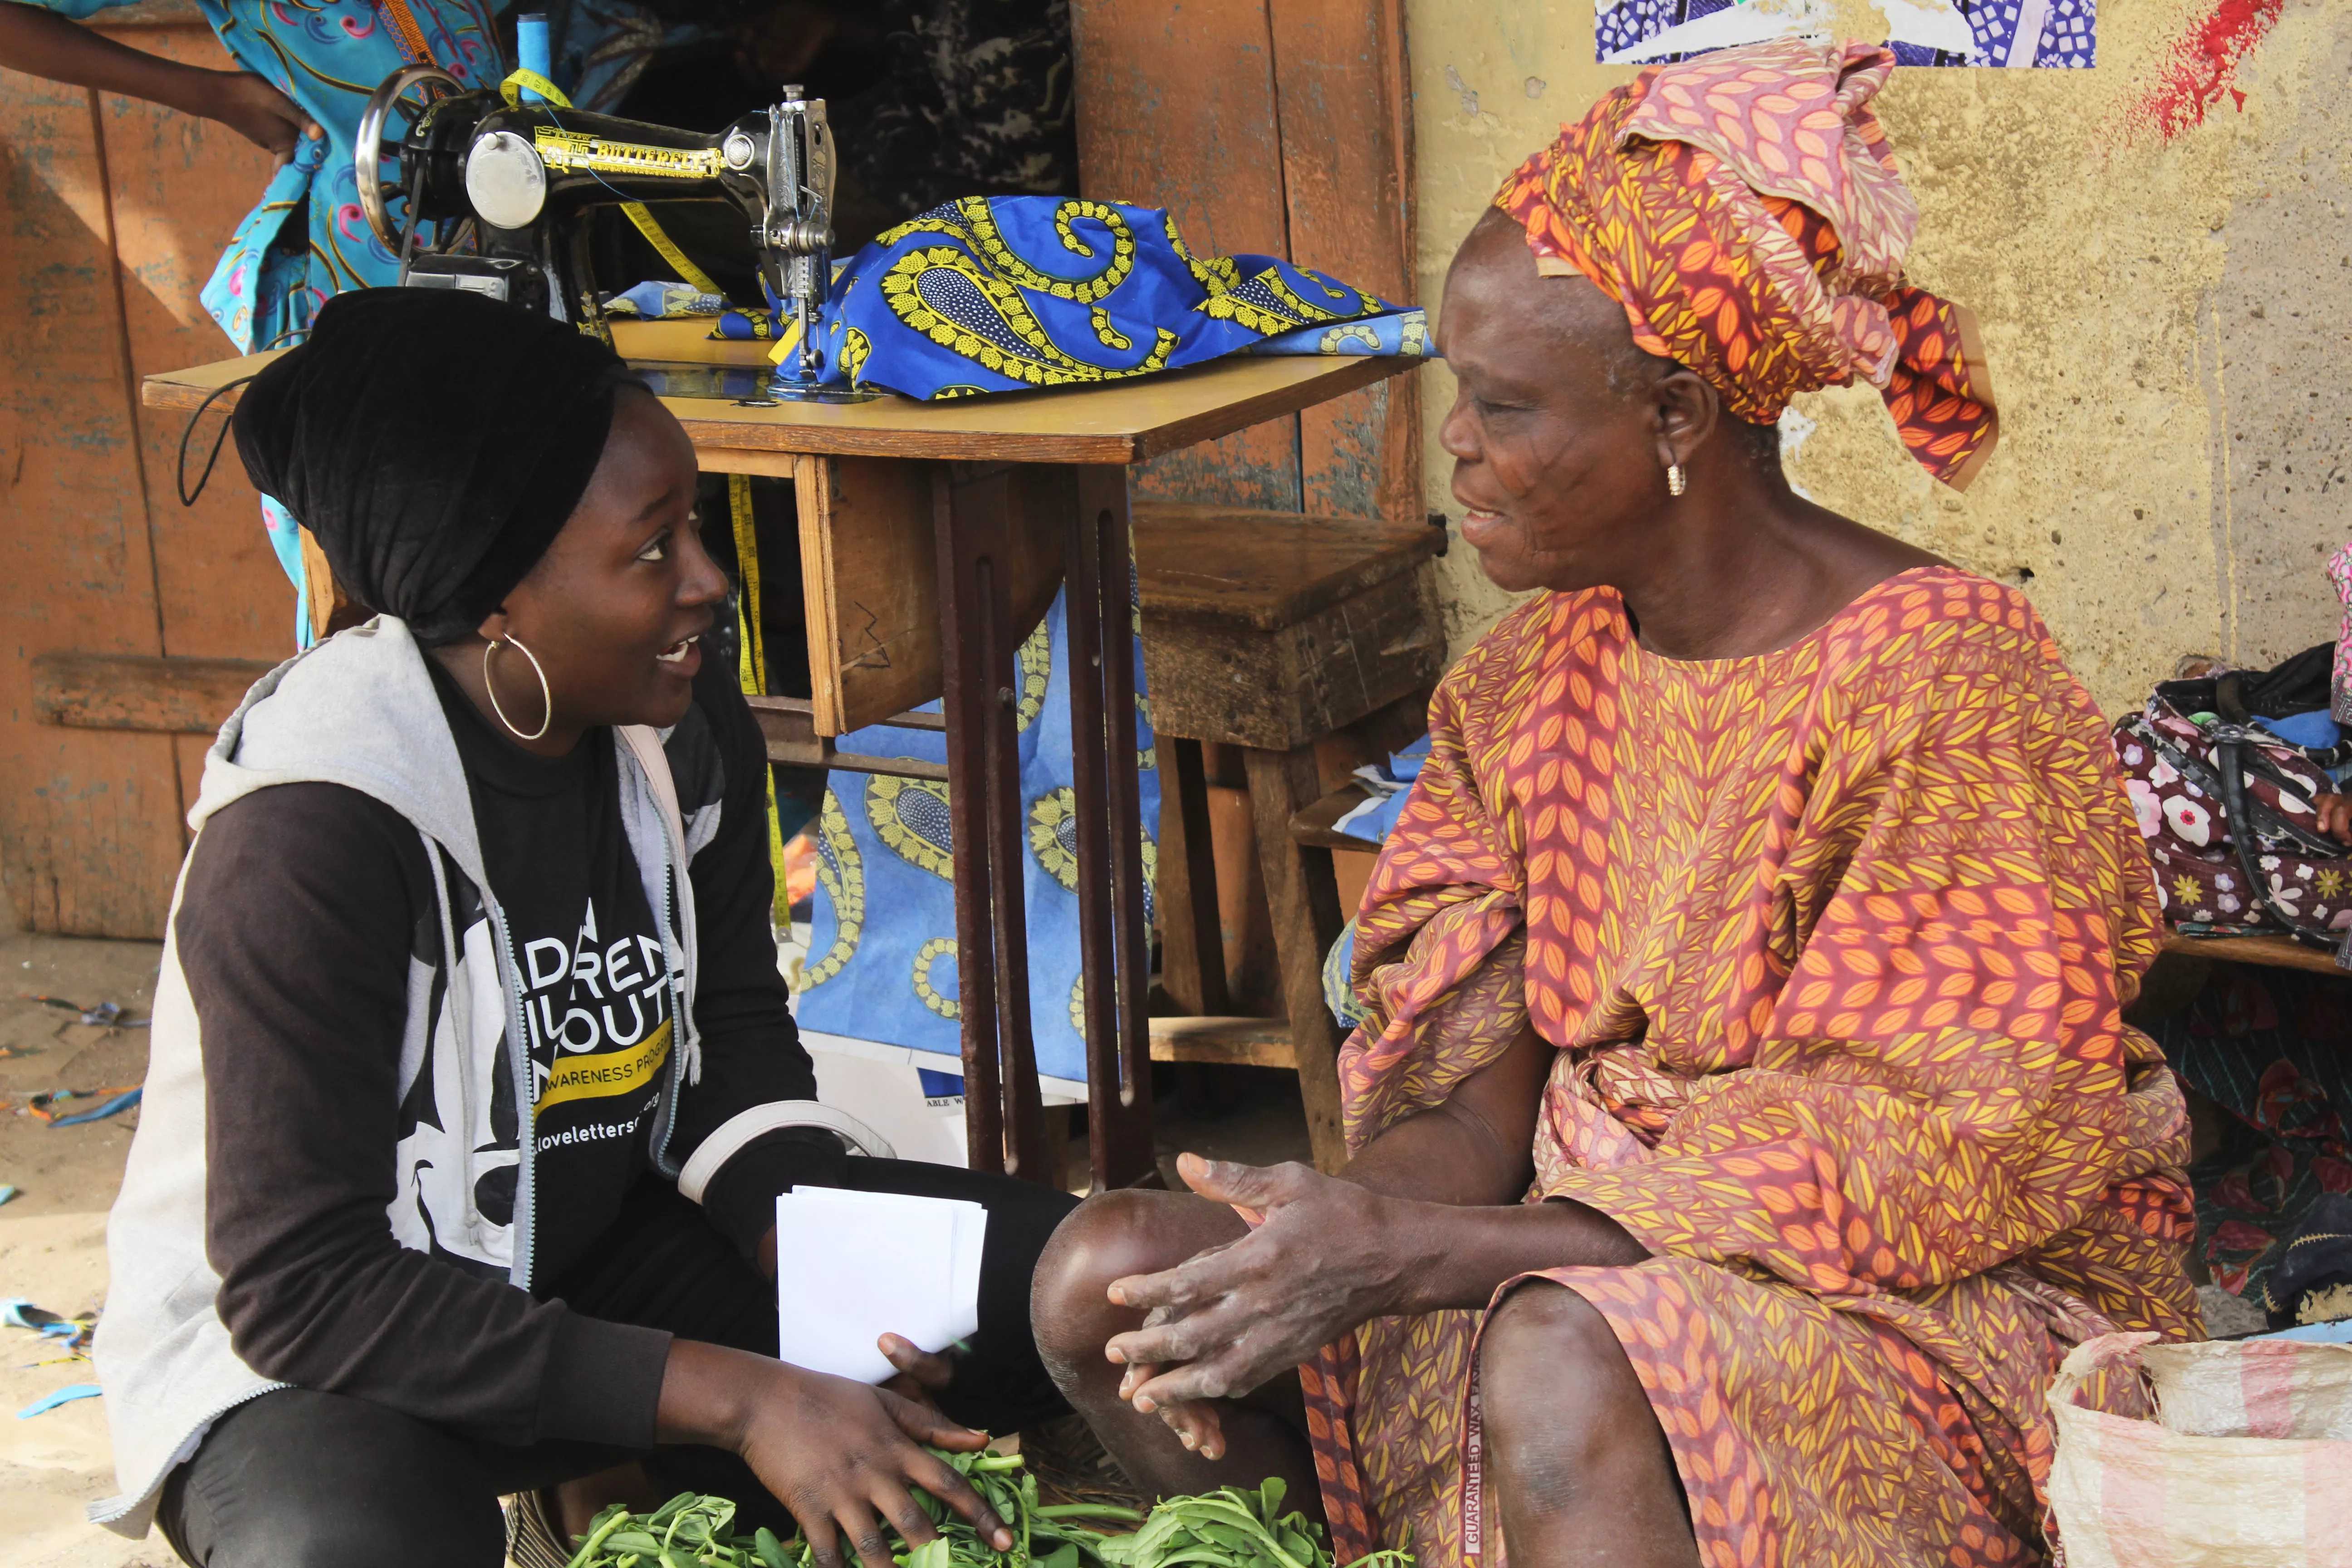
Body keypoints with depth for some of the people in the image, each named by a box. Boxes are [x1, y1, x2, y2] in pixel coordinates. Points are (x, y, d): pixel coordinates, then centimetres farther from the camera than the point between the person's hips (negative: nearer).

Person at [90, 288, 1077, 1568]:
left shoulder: (685, 729, -6)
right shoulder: (309, 834, -28)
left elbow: (736, 1052, 6)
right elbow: (301, 1284, -29)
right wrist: (737, 1397, -33)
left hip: (601, 1249, 7)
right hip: (302, 1354, -6)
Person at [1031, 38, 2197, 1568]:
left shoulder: (1939, 682, -18)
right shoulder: (1545, 666, 6)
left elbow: (1922, 1164, -23)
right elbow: (1471, 1085, 2)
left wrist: (1406, 1248, -28)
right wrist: (1328, 1238, -23)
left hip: (1954, 1309, -7)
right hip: (1596, 1242, 7)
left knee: (1563, 1360, -39)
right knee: (1112, 1277, -9)